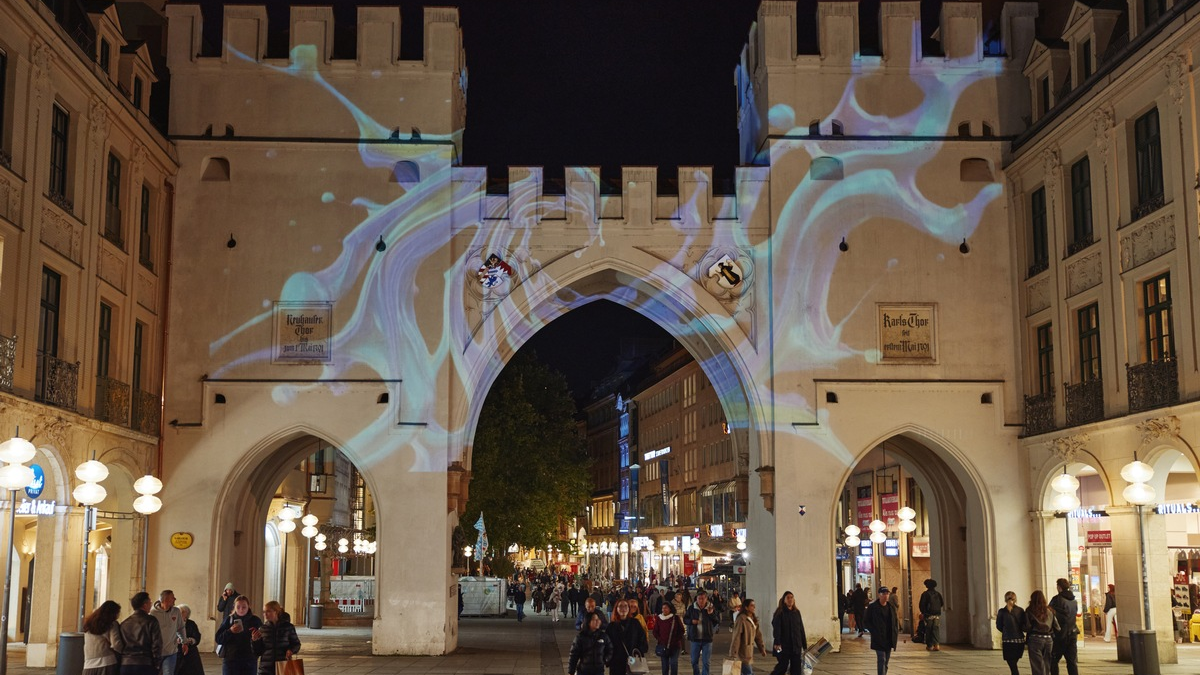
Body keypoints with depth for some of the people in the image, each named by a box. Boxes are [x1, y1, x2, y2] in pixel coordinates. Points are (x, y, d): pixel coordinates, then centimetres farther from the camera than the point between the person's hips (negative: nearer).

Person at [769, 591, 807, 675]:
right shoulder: (780, 613, -4)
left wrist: (804, 645, 13)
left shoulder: (797, 612, 12)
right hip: (784, 646, -5)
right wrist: (777, 643, -26)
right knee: (782, 666, -5)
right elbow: (776, 629, -13)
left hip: (796, 646, 5)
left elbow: (801, 630, 14)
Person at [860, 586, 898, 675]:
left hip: (889, 638, 5)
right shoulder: (872, 607, -8)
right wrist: (874, 632, -13)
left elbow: (896, 620, 20)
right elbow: (865, 621, -5)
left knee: (886, 660, 11)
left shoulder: (891, 607, 8)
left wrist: (896, 632, 7)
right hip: (879, 639, -5)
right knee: (881, 660, -12)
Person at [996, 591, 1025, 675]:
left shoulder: (1002, 612, -7)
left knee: (1013, 666, -2)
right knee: (1014, 664, 20)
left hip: (1008, 641, -4)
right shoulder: (1020, 611, 1)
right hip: (1020, 640, 4)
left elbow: (999, 626, 3)